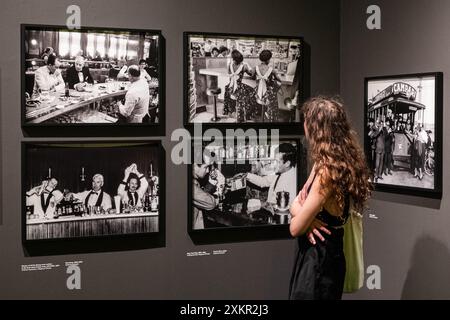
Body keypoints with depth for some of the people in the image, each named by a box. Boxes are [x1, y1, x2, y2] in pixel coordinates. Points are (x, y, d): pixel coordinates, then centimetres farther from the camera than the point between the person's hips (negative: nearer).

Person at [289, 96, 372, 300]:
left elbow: (295, 228, -21)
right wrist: (303, 214, -12)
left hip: (319, 259, -9)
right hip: (313, 254, 9)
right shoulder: (323, 162, 5)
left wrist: (300, 214, -1)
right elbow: (296, 203, 9)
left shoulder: (327, 171, -24)